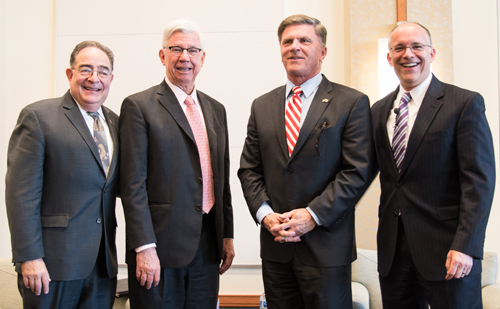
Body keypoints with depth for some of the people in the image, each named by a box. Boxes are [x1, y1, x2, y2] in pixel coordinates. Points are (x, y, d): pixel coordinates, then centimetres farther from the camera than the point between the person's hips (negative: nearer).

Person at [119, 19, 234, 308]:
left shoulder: (215, 109, 13)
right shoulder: (138, 106, -5)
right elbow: (133, 185, -10)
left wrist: (227, 235, 13)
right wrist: (144, 248, -15)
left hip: (207, 244, 5)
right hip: (160, 244, -5)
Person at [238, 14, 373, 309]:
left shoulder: (352, 103, -2)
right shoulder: (262, 106, 11)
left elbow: (357, 172, -8)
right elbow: (249, 169, 10)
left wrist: (313, 214, -15)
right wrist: (264, 213, -5)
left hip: (326, 248, -4)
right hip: (275, 245, 4)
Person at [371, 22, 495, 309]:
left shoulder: (466, 103, -5)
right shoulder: (379, 110, 12)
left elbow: (479, 179, -11)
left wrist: (465, 246, -18)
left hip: (447, 248, -4)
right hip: (393, 250, 5)